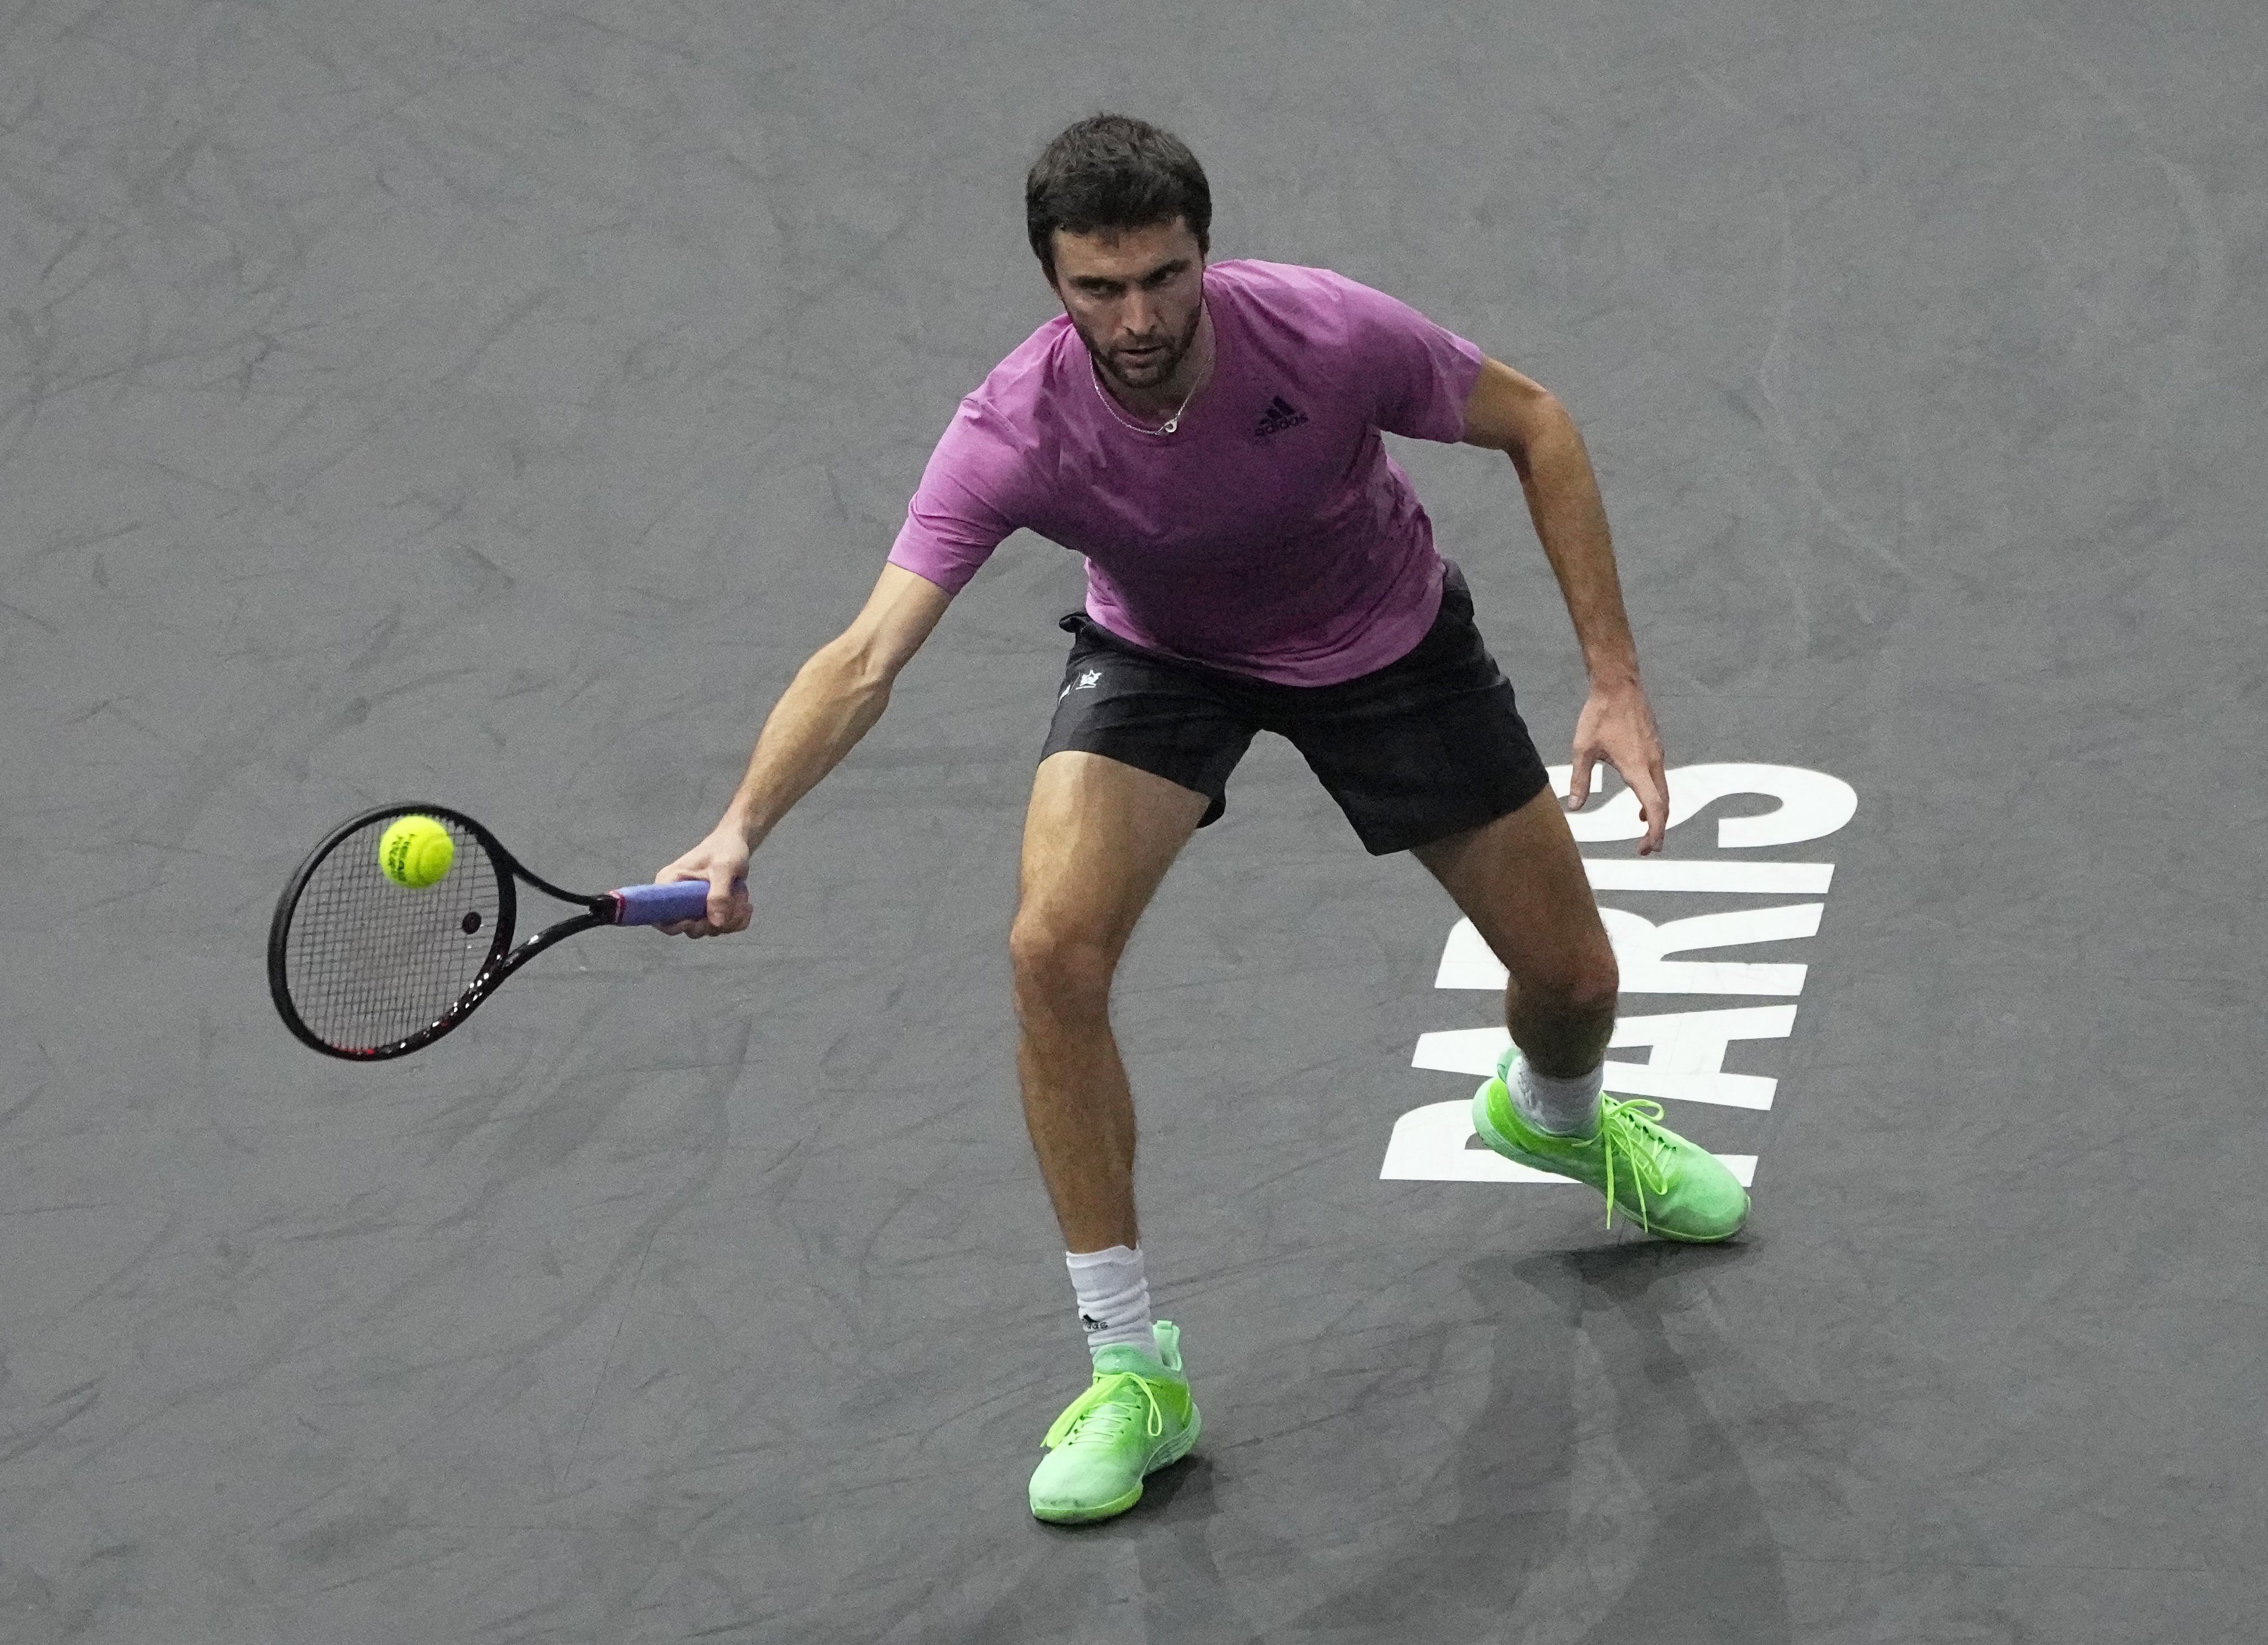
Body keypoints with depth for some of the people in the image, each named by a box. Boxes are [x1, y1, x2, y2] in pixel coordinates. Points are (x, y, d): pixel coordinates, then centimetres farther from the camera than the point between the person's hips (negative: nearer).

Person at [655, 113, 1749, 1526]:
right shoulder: (1011, 435, -33)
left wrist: (1616, 680, -19)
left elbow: (1536, 425, -16)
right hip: (1158, 654, 0)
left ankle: (1553, 1112, 48)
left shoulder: (1327, 334, -34)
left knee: (1572, 981, 5)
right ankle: (1133, 1371, -11)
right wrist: (742, 829, -58)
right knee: (1053, 949, -26)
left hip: (1387, 642, 1)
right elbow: (869, 655, -40)